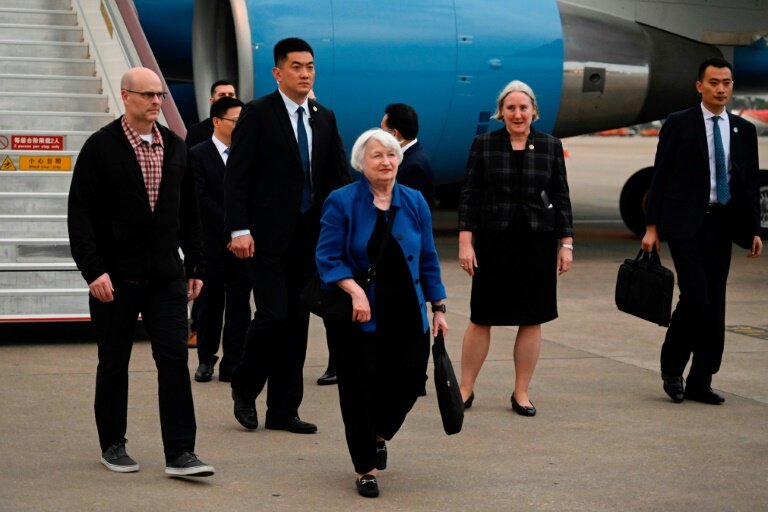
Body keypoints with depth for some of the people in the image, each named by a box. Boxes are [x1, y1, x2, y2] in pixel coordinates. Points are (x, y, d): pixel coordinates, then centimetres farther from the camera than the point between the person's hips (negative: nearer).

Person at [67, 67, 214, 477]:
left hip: (166, 275, 3)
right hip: (116, 275, -3)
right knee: (114, 363, 8)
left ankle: (180, 453, -5)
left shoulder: (176, 148, 9)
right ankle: (112, 445, 23)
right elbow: (80, 213, -9)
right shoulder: (101, 147, -6)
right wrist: (93, 270, -17)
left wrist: (195, 265, 11)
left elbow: (189, 213, 15)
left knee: (174, 358, -5)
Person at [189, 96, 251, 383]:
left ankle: (232, 364, 6)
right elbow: (202, 199, -8)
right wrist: (229, 229, -13)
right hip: (213, 243, -2)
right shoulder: (198, 155, -2)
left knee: (239, 306, 2)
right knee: (210, 304, 7)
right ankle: (206, 360, 21)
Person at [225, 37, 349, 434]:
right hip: (267, 236, -5)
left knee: (297, 321, 7)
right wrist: (239, 229, -16)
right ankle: (245, 386, 13)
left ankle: (283, 410, 14)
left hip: (309, 236, 6)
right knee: (274, 314, -12)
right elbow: (237, 175, -8)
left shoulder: (325, 118, 12)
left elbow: (339, 176, 13)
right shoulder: (257, 114, -4)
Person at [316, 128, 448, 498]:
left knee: (410, 377, 0)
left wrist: (438, 307, 7)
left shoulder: (414, 202, 6)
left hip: (405, 314, 3)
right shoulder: (341, 202, -5)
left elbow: (428, 259, 10)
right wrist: (355, 291, -22)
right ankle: (366, 468, 14)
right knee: (361, 387, -1)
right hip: (359, 315, -3)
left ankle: (379, 435, 33)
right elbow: (328, 258, -8)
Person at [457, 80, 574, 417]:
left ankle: (521, 393, 15)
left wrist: (566, 244, 2)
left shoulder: (550, 146, 5)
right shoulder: (484, 145, 2)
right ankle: (466, 389, 14)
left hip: (537, 244, 1)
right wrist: (465, 241, -6)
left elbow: (561, 197, 7)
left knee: (532, 320, 5)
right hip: (494, 241, -1)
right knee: (481, 319, 2)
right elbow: (469, 195, 1)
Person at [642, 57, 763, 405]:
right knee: (695, 297, -13)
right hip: (686, 223, -4)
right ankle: (672, 368, 8)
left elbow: (750, 184, 13)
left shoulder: (744, 131, 10)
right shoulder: (678, 125, -1)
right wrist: (652, 227, -5)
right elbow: (660, 177, 0)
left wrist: (753, 230, 6)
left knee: (715, 305, 4)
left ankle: (700, 382, 12)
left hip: (722, 225, 4)